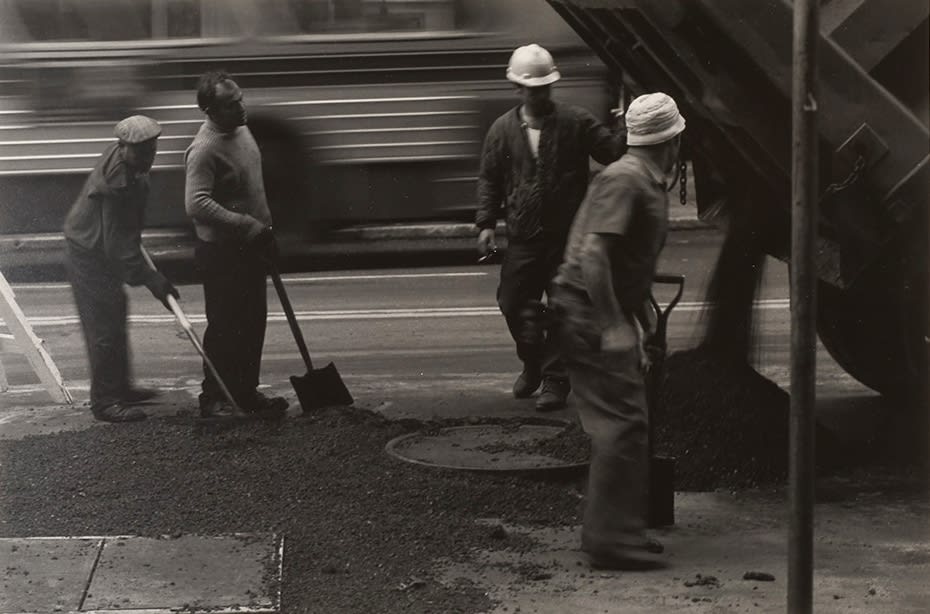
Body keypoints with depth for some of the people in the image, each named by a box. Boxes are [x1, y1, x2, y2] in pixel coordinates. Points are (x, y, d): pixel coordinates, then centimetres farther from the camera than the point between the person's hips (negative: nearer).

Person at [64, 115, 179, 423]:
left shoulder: (120, 154, -4)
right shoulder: (116, 185, -34)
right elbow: (119, 246, -31)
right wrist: (154, 281, -29)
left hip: (103, 249, 11)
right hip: (88, 256, -11)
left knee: (115, 319, 20)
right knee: (104, 328, -5)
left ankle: (120, 388, 33)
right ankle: (105, 401, 4)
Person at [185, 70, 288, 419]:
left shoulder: (240, 130, 6)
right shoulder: (204, 150, -23)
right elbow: (196, 204, -32)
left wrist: (265, 228, 19)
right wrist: (248, 226, -30)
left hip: (251, 248, 9)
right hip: (221, 253, -9)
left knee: (254, 323, 15)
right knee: (225, 328, 1)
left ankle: (247, 392, 27)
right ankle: (214, 399, 13)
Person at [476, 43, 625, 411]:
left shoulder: (576, 123, -2)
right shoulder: (503, 129, 5)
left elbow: (615, 152, -5)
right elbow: (489, 179, 10)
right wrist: (486, 223, 1)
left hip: (567, 236, -3)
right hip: (524, 237, 3)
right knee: (513, 302, 8)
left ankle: (555, 382, 10)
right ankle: (533, 364, 34)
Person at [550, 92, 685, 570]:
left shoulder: (649, 184, 17)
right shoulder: (625, 180, -15)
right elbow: (592, 253, -23)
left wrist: (640, 314, 23)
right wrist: (613, 326, -25)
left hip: (608, 314, 11)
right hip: (589, 315, -11)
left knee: (624, 419, 13)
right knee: (622, 421, -12)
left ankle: (613, 529, 20)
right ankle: (611, 539, -10)